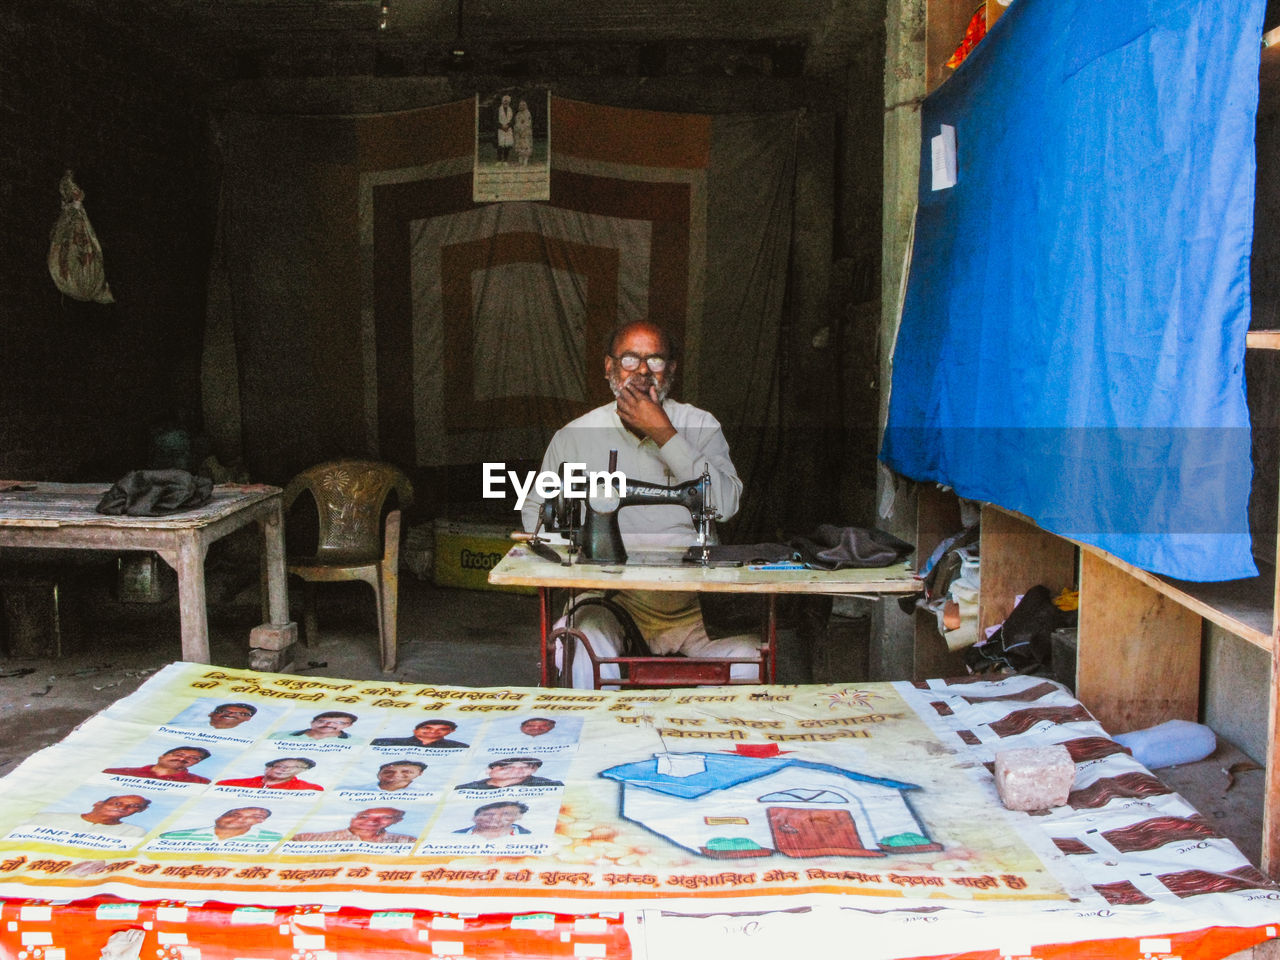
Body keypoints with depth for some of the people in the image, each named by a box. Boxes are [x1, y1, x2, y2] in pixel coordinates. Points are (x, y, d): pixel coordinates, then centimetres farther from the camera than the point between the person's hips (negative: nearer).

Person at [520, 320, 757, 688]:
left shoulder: (700, 426, 9)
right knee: (585, 654, -32)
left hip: (690, 592, 1)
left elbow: (726, 505, -7)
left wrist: (664, 435, -11)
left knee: (747, 658, -24)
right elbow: (536, 509, 19)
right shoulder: (575, 436, 10)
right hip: (606, 593, -1)